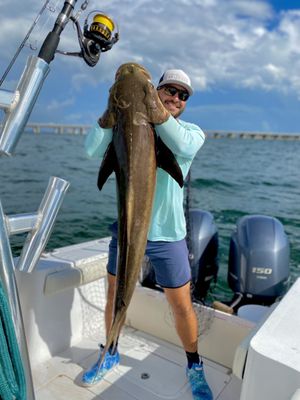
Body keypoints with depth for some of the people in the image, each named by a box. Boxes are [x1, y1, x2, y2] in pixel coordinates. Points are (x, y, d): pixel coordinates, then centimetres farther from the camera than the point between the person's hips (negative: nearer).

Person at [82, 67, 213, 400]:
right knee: (115, 297, 17)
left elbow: (183, 147, -25)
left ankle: (194, 367, 35)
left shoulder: (192, 131, 0)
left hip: (167, 235, -1)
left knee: (182, 307, 6)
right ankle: (110, 354, 44)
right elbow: (92, 150, -12)